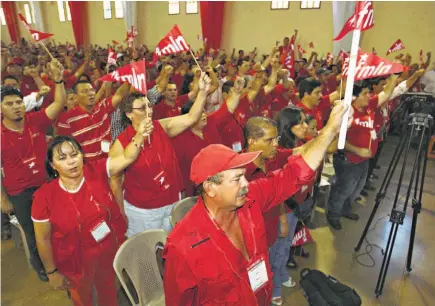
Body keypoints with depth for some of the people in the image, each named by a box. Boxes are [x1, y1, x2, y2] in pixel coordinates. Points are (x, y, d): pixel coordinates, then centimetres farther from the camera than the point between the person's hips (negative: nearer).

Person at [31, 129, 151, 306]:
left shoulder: (96, 171, -17)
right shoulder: (45, 196, -23)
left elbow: (127, 158, -22)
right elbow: (43, 239, -13)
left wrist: (139, 135, -41)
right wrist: (52, 272, -5)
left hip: (110, 250, 3)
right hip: (77, 261, -2)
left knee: (108, 289, 30)